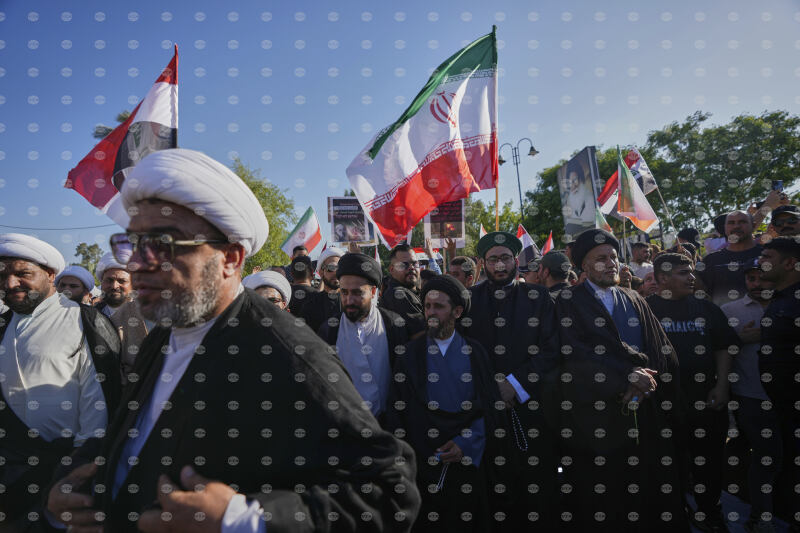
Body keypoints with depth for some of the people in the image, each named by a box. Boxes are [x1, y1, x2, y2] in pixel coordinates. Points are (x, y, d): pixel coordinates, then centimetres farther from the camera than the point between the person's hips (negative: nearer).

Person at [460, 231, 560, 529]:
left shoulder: (539, 297, 5)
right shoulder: (468, 299, 7)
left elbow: (551, 350, -1)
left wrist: (514, 383, -9)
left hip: (531, 403, 0)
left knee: (538, 483, 2)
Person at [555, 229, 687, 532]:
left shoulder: (635, 302, 16)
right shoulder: (569, 303, 0)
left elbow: (663, 353, 8)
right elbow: (574, 353, -12)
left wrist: (643, 384, -9)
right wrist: (626, 378, -13)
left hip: (643, 414, 4)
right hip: (593, 415, -4)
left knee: (645, 489, 3)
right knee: (597, 492, -1)